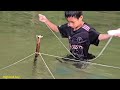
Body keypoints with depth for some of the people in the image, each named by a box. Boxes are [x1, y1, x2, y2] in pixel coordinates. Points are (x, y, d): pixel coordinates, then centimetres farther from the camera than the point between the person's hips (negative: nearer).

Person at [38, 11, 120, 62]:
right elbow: (57, 29, 11)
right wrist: (46, 21, 2)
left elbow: (99, 37, -36)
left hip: (84, 60, -6)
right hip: (72, 57, 6)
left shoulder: (88, 30, -23)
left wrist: (112, 34, -56)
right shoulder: (68, 27, -5)